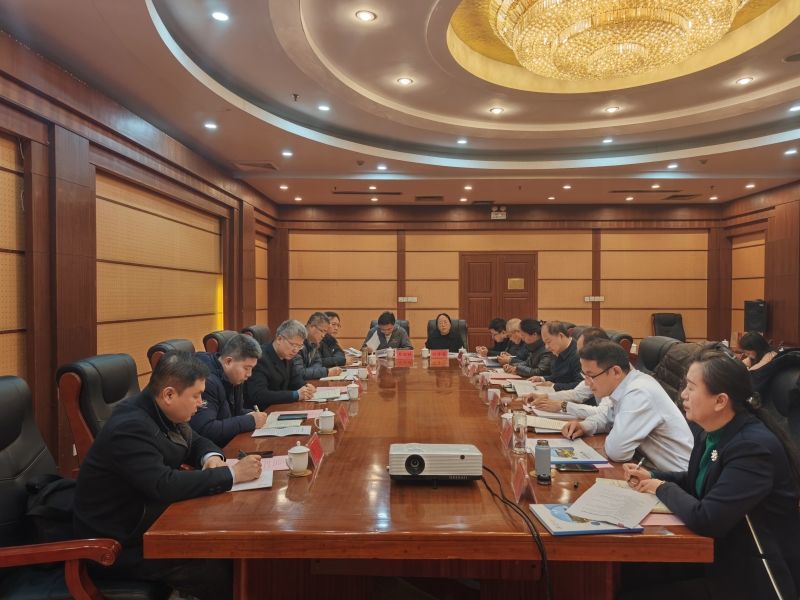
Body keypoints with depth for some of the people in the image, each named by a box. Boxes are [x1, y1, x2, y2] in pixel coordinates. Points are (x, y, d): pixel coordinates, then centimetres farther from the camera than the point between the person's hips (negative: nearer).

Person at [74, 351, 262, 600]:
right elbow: (164, 486, -35)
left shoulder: (162, 412, 0)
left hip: (149, 518, 9)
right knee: (224, 570, -21)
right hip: (121, 543, -9)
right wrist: (232, 474, -28)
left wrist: (212, 458, -9)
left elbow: (197, 442, 14)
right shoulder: (130, 426, -27)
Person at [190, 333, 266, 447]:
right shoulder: (207, 380, -24)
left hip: (230, 443, 8)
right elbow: (204, 430, -31)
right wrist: (250, 421, -23)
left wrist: (252, 415, -4)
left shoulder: (234, 378, 3)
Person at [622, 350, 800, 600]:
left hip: (753, 576, -7)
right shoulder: (713, 434, -1)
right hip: (719, 553, 7)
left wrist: (663, 488, -14)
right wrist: (652, 476, 0)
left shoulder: (754, 447, -28)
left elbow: (705, 520, -32)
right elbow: (698, 481, 17)